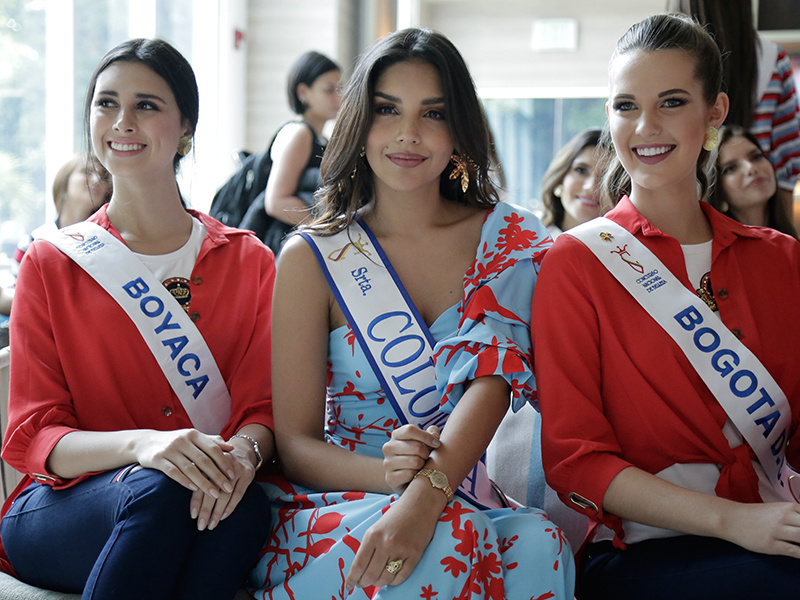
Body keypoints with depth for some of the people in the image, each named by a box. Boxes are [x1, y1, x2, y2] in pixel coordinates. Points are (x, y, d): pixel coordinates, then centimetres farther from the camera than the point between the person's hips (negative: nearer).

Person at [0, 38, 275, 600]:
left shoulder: (248, 260, 10)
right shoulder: (50, 264, 6)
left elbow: (262, 405, 3)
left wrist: (243, 451, -24)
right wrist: (140, 444, -25)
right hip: (66, 509, -1)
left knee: (245, 506, -35)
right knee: (159, 490, -36)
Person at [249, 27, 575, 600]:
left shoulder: (510, 241, 4)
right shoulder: (313, 257, 1)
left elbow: (493, 378, -12)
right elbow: (296, 443, -3)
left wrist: (426, 491, -32)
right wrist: (388, 473, -26)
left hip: (462, 501, 2)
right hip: (329, 504, -1)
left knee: (539, 545, -32)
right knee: (453, 538, -33)